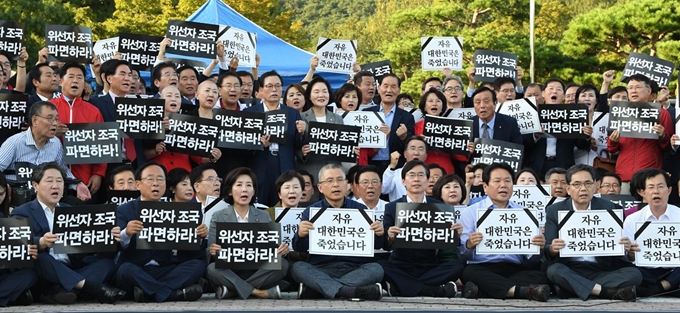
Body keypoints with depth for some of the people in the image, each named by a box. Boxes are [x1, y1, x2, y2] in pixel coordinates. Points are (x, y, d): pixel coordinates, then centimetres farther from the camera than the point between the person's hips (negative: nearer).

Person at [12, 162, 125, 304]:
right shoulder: (22, 212, 6)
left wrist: (110, 237, -15)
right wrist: (42, 243, -36)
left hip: (72, 268, 5)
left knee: (107, 262, -18)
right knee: (39, 259, -36)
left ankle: (58, 290, -38)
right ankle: (93, 287, -39)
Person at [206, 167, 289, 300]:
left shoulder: (264, 216, 9)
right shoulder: (218, 217, 4)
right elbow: (211, 254, 0)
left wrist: (281, 250, -18)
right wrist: (213, 252, -25)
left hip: (257, 271, 2)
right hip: (229, 271, -2)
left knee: (282, 264, -25)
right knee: (212, 269, -33)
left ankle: (231, 290, -21)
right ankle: (260, 292, -25)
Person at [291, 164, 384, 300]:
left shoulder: (360, 209, 8)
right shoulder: (311, 211, 7)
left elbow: (375, 246, 8)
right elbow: (300, 249, 0)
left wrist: (378, 235, -16)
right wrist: (300, 236, -23)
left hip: (354, 270, 1)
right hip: (320, 270, 0)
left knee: (376, 269, -27)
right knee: (297, 267, -27)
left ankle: (316, 288, -32)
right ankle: (350, 291, -44)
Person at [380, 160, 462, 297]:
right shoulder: (391, 207, 5)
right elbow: (386, 246, 1)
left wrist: (455, 234, -15)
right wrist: (390, 238, -22)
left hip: (430, 268, 1)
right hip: (400, 267, -1)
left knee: (457, 265, -25)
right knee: (379, 265, -31)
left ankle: (400, 287, -24)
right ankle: (434, 291, -27)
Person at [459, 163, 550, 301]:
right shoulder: (470, 212, 9)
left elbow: (530, 259, 9)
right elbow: (462, 255, 1)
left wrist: (538, 247, -14)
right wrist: (469, 245, -22)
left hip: (515, 269, 2)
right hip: (482, 269, -2)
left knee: (540, 276, -28)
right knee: (469, 272, -34)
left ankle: (481, 291, -33)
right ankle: (524, 291, -38)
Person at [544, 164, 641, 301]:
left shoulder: (609, 208, 6)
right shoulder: (554, 211, 5)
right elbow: (547, 251, 0)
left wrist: (625, 248, -20)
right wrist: (552, 249, -24)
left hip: (602, 272, 2)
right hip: (569, 271, -1)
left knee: (634, 274, -23)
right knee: (554, 270, -33)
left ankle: (570, 288, -27)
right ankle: (608, 292, -31)